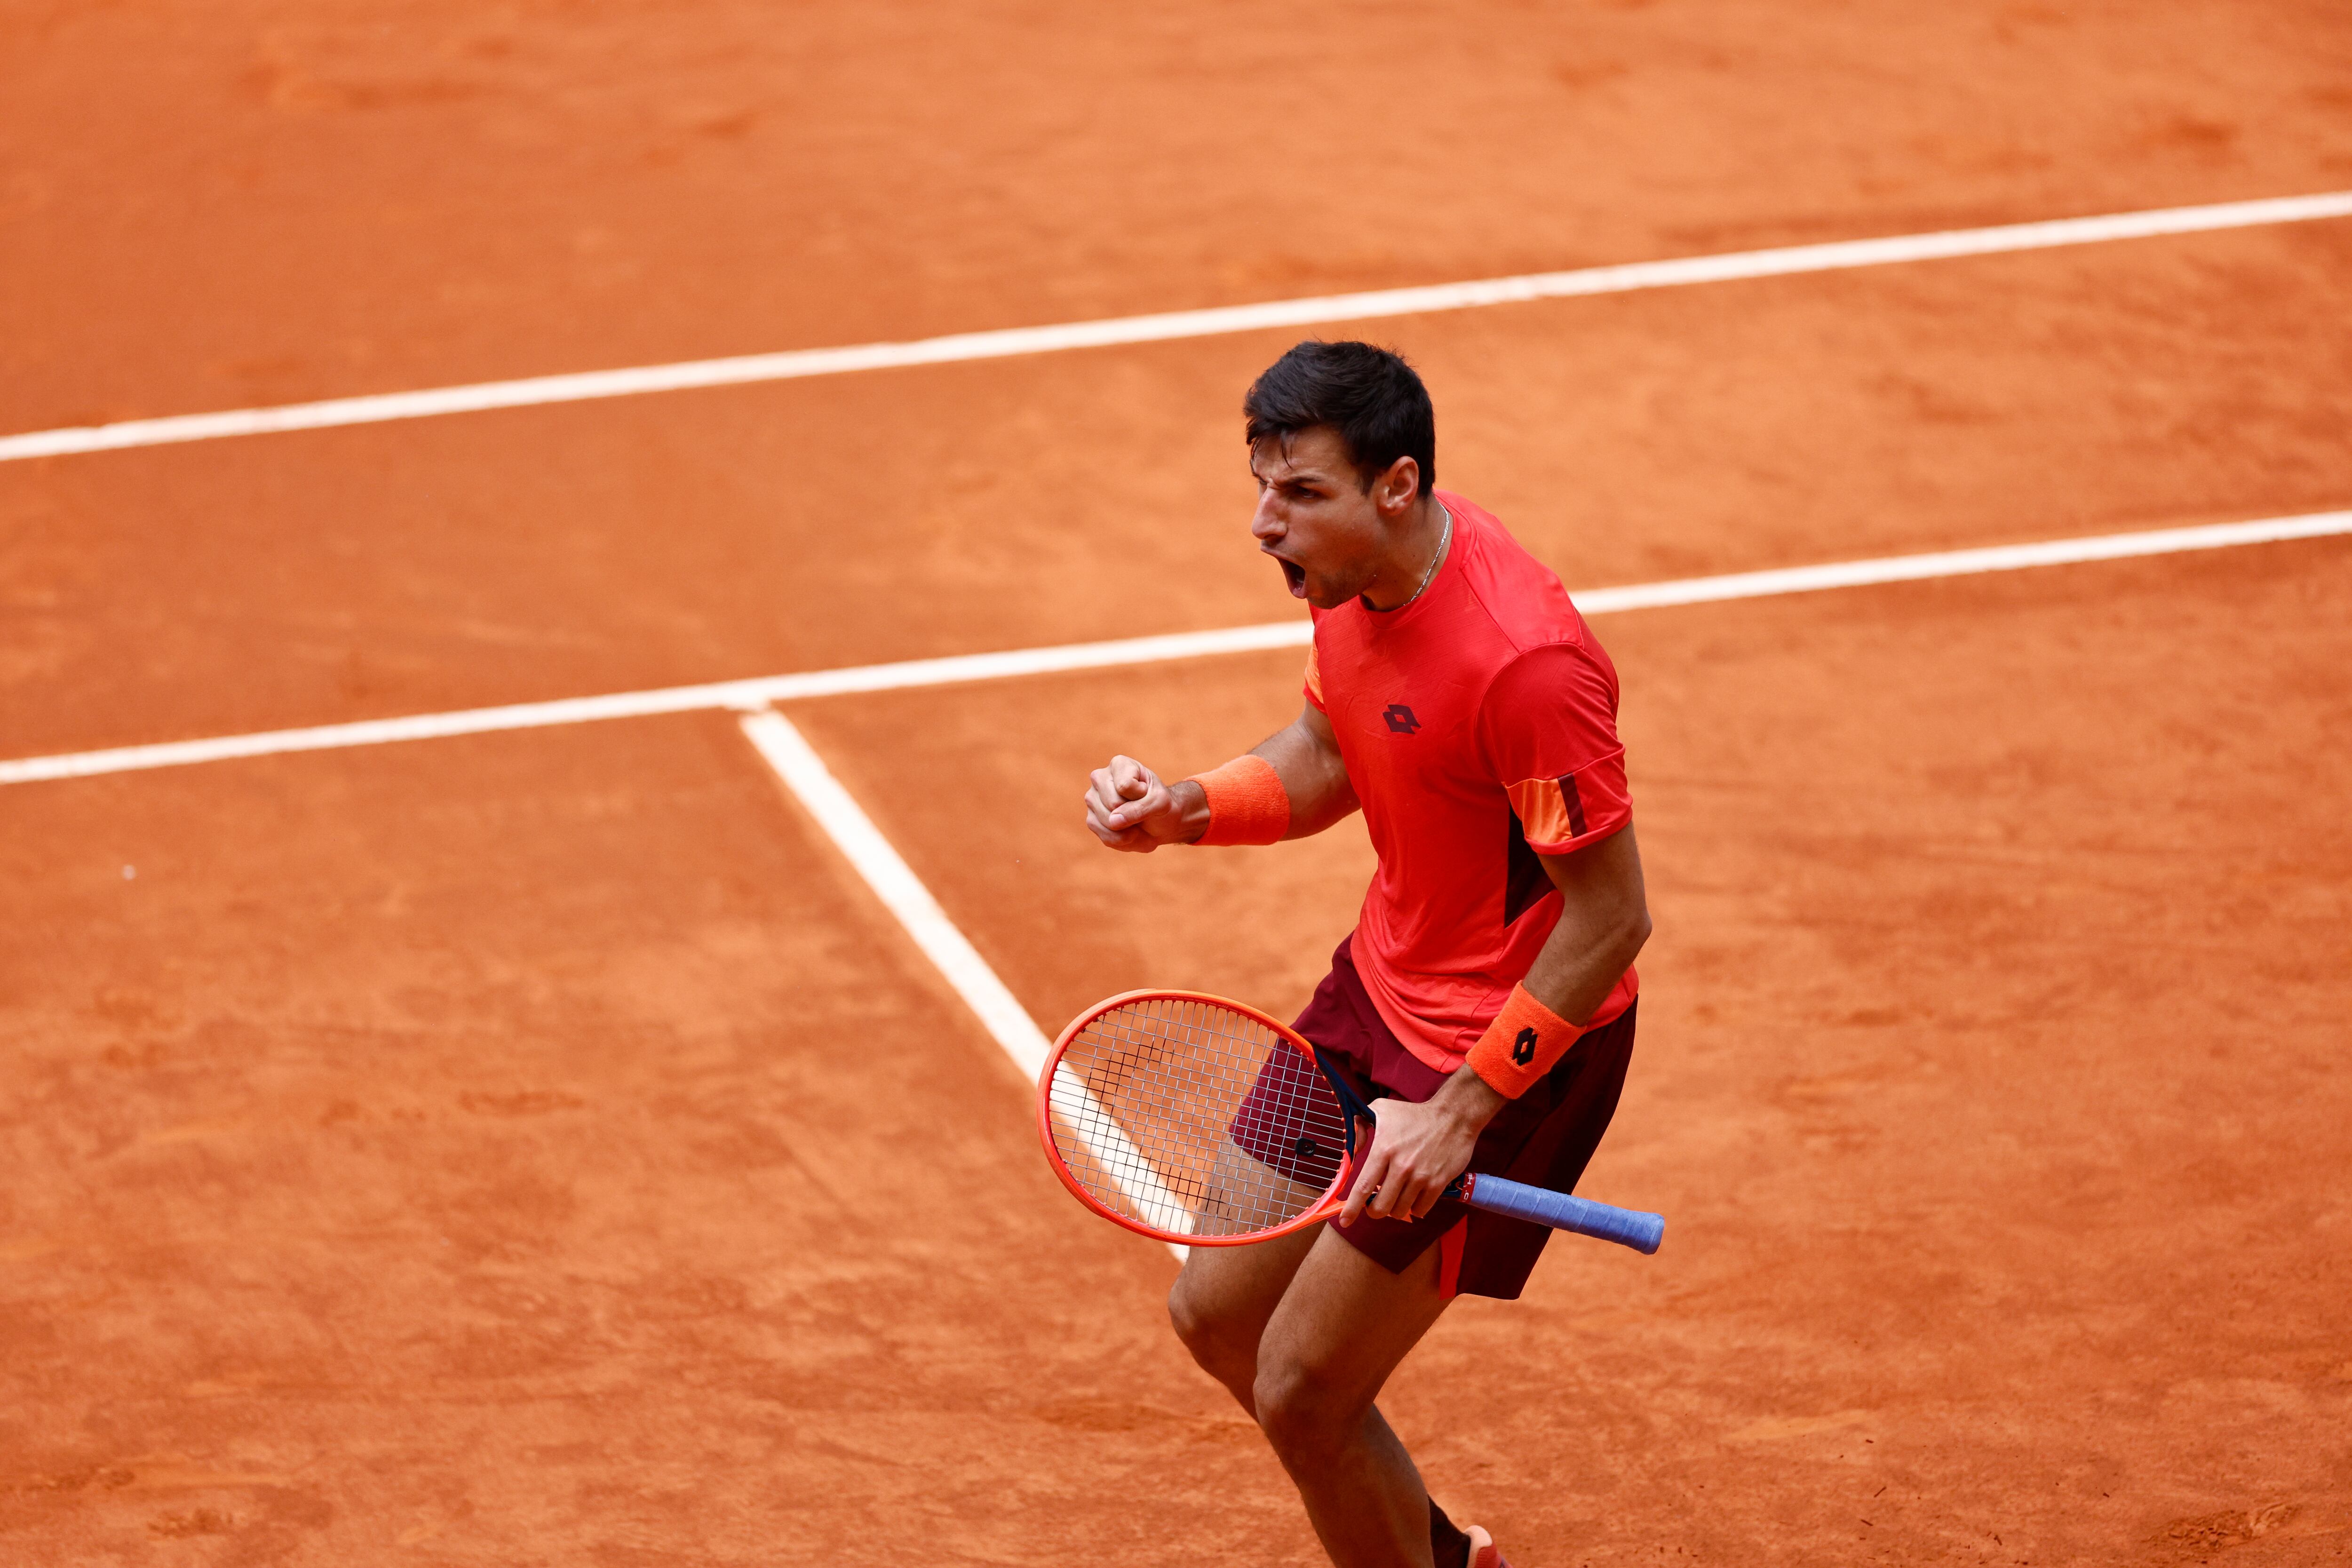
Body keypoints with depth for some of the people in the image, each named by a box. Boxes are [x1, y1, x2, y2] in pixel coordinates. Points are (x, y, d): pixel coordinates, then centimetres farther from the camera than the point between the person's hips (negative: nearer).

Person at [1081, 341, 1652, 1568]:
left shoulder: (1522, 661, -32)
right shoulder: (1351, 574, -6)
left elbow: (1612, 918, -25)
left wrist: (1461, 1115, -23)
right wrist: (1183, 811, -7)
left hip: (1513, 1044, -9)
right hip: (1380, 991, 9)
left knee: (1301, 1392, -4)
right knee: (1216, 1315, 18)